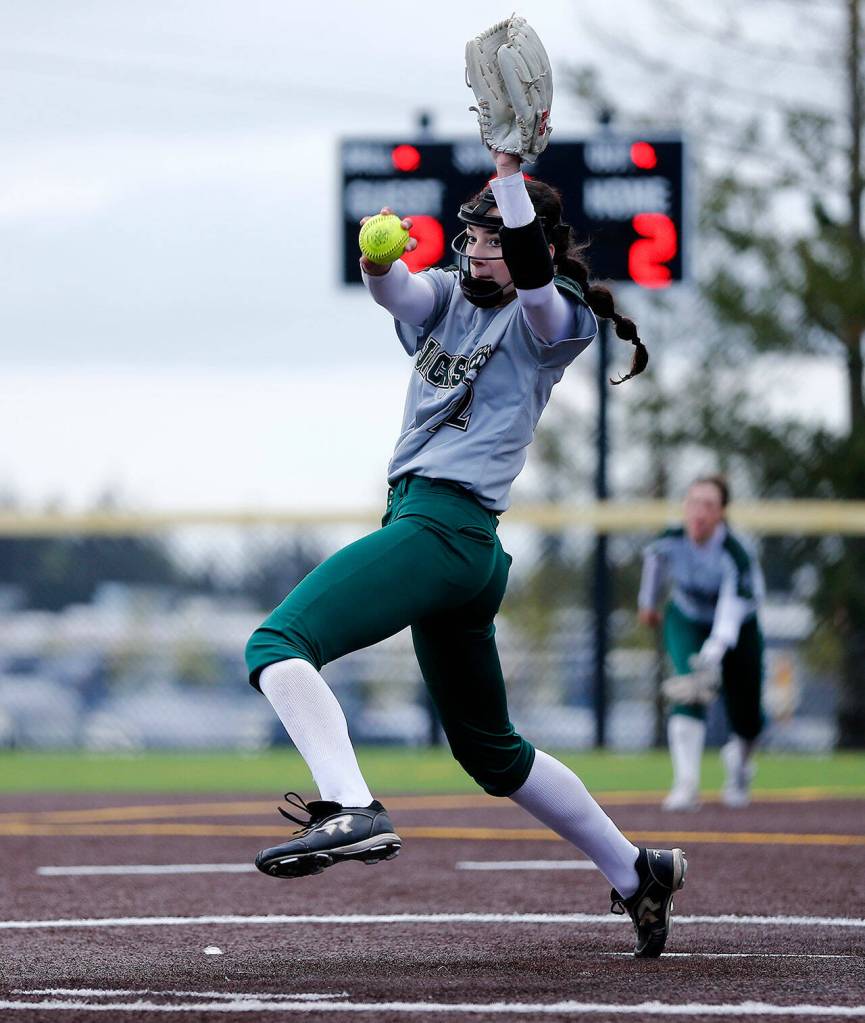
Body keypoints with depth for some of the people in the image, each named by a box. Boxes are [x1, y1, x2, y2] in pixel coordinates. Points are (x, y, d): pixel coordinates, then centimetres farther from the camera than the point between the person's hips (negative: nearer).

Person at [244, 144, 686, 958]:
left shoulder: (554, 321, 0)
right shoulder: (446, 297, 18)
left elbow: (529, 269, -23)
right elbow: (395, 292, -3)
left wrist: (511, 170, -29)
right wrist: (378, 261, -25)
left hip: (445, 523, -9)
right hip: (445, 539, 9)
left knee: (277, 644, -22)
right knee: (489, 750, 18)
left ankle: (352, 812, -39)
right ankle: (636, 874, 25)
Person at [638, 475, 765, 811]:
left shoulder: (735, 554, -34)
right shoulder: (669, 541, -22)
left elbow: (731, 611, -45)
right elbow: (654, 559, 4)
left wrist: (713, 655, -60)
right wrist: (648, 602, 19)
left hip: (737, 630, -1)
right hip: (686, 622, 1)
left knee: (745, 717, 3)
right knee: (691, 690, -26)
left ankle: (738, 769, 39)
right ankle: (686, 786, -28)